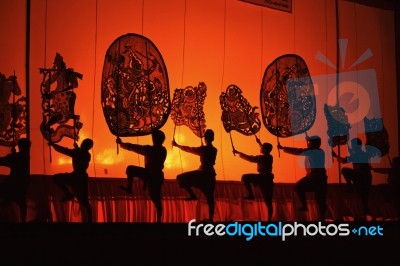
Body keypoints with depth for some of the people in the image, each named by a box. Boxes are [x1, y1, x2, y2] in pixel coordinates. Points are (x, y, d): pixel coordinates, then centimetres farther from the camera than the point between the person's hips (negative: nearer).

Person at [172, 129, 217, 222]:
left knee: (181, 177, 4)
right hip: (210, 174, 7)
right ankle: (211, 219, 8)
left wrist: (177, 145, 12)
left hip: (202, 173, -7)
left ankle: (192, 195, -5)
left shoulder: (203, 149, -12)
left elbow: (189, 149, -2)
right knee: (210, 198, 10)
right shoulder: (214, 150, 7)